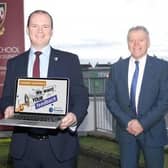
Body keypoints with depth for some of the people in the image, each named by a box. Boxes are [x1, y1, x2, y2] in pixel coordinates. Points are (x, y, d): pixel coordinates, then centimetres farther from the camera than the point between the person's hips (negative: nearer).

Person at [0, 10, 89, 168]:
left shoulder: (69, 60, 2)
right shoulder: (14, 63, 9)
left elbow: (81, 96, -2)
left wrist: (75, 116, -22)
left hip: (60, 145, -1)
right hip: (24, 146, 2)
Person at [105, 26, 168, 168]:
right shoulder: (117, 68, 3)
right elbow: (110, 98, 1)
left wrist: (143, 123, -15)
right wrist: (126, 122, -10)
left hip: (152, 131, -1)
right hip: (126, 130, 2)